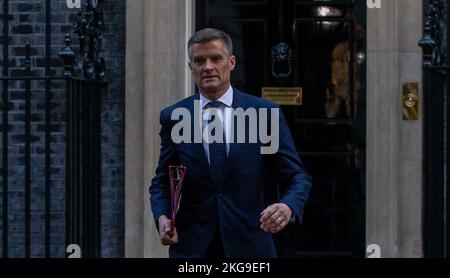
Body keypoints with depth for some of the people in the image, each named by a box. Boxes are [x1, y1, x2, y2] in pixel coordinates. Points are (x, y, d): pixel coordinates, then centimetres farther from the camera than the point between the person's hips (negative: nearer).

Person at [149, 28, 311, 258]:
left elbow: (297, 177, 1)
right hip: (191, 246, 1)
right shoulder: (173, 118, 5)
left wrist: (288, 207, -20)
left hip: (249, 244, 0)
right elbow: (162, 181, 11)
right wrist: (162, 217, -9)